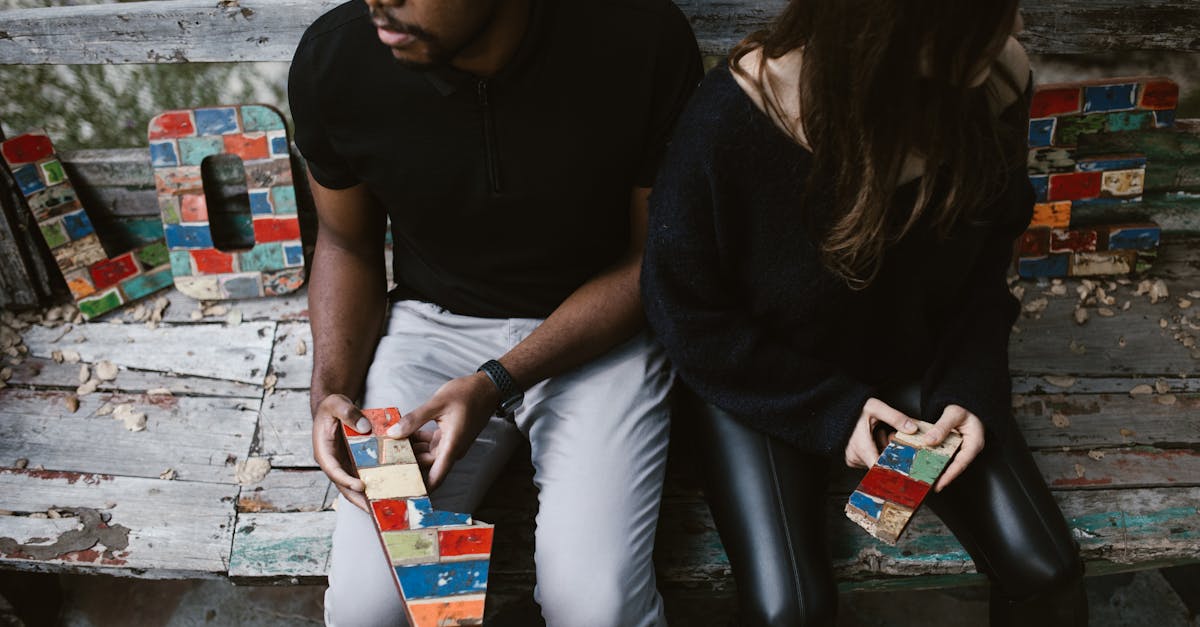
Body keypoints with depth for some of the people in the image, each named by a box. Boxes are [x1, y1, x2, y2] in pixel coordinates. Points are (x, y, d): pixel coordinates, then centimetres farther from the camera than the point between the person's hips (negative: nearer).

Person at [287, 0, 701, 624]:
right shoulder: (331, 59, -13)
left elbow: (654, 258, -10)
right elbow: (346, 243, 5)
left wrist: (496, 384, -19)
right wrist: (332, 390, -11)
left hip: (599, 330, -1)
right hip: (433, 321, 2)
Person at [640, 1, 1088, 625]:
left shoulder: (995, 82, -17)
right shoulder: (732, 121, -31)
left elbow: (986, 262, 1)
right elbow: (686, 313, -16)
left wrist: (972, 391, -10)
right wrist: (830, 410, -16)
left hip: (914, 362, 4)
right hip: (760, 379, -3)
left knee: (1046, 574, -9)